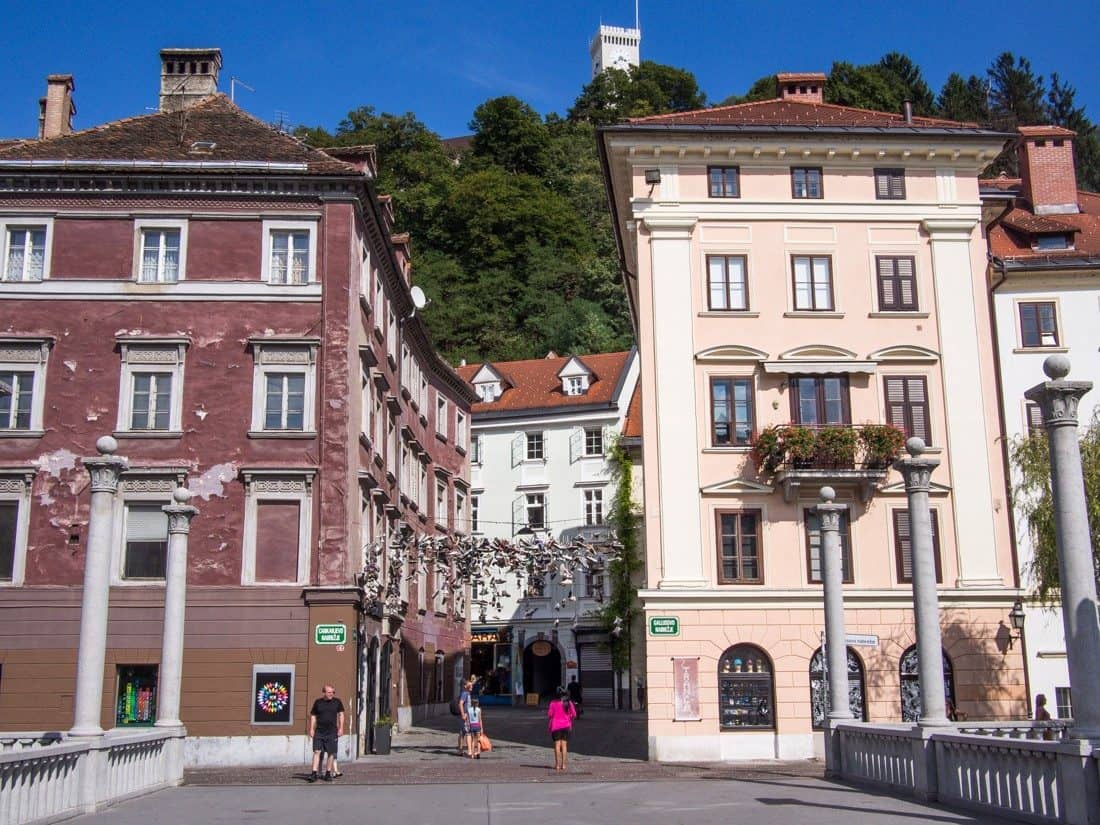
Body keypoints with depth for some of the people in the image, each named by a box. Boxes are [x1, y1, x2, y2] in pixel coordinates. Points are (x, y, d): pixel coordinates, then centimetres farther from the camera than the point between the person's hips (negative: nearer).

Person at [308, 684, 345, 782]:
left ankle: (328, 774, 13)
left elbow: (341, 715, 9)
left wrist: (341, 728, 2)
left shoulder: (337, 702, 6)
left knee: (331, 753, 2)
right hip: (319, 731, 0)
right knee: (317, 752, -7)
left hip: (332, 731, 0)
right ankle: (314, 774, -5)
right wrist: (311, 729, 3)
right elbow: (313, 716, 10)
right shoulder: (318, 702, 5)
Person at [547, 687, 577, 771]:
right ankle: (563, 764, 4)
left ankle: (557, 764, 2)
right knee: (564, 745, 5)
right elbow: (574, 715, -2)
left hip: (555, 726, -1)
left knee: (557, 745, 3)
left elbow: (549, 715, -7)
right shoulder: (569, 703, -3)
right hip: (566, 726, 1)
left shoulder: (553, 703, -7)